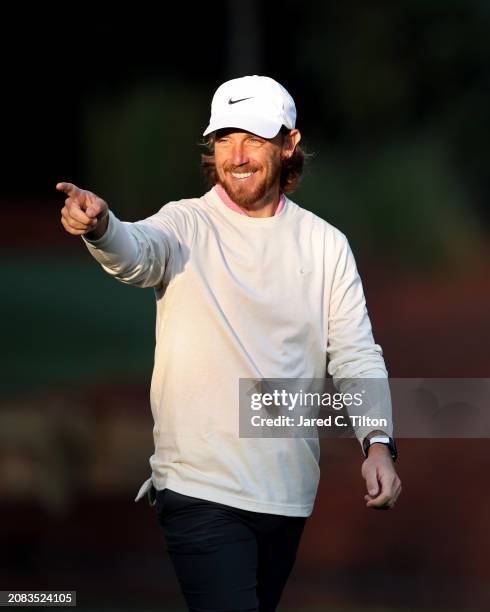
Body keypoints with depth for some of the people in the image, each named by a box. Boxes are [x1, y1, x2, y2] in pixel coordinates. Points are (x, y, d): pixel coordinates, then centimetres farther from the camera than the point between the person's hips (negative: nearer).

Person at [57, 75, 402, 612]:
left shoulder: (325, 245, 6)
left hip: (288, 491, 4)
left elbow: (355, 355, 3)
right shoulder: (187, 226, -5)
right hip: (200, 488, -4)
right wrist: (98, 227, -52)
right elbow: (137, 252, -28)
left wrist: (378, 443, -13)